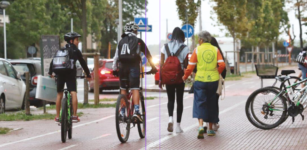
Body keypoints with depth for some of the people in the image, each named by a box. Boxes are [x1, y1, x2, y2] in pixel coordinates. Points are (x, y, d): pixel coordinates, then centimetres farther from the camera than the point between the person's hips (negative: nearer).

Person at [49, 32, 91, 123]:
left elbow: (53, 61, 17)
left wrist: (50, 73, 27)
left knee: (59, 94, 12)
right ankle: (74, 116, -12)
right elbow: (83, 63, 10)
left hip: (60, 74, 4)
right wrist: (88, 74, 19)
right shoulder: (76, 51, 7)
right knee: (73, 94, -5)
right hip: (71, 74, -4)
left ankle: (57, 117, 15)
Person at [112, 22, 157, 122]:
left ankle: (122, 112, 10)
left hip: (122, 66, 3)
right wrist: (153, 67, 25)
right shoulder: (138, 41, 11)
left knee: (123, 89, 12)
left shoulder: (121, 41, 20)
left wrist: (114, 69, 24)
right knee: (135, 89, -9)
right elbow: (148, 55, 16)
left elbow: (116, 56, 18)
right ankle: (136, 111, -24)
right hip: (134, 66, -3)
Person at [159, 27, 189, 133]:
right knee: (179, 100, 8)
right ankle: (178, 125, 9)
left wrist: (160, 79, 6)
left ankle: (170, 118, -16)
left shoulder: (165, 47, 2)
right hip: (180, 77, -2)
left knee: (170, 99, 11)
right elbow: (186, 65, -6)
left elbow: (162, 64, 1)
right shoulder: (184, 48, -5)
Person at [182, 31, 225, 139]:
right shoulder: (215, 50, 4)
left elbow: (190, 66, -4)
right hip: (213, 80, 3)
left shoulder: (197, 50, -3)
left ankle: (201, 126, -24)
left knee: (200, 102, -2)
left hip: (200, 79, -3)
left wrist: (185, 77, 12)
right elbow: (222, 65, -4)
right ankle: (210, 129, 20)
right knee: (211, 104, 14)